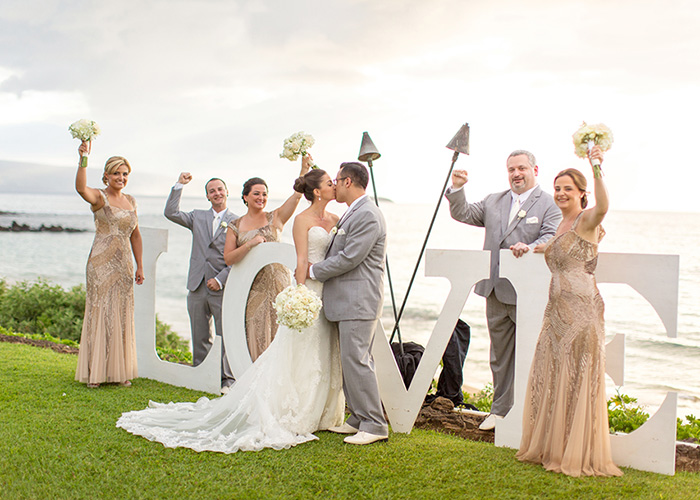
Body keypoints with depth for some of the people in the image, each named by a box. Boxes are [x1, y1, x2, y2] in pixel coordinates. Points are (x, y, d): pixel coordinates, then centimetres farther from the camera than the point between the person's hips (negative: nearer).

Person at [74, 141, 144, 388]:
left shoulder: (130, 201, 14)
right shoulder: (99, 197, -4)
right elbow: (81, 188, -28)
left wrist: (139, 266, 16)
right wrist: (83, 159, -39)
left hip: (123, 265, 6)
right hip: (101, 263, -5)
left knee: (122, 316, 7)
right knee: (99, 312, -3)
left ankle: (120, 371, 16)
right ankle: (95, 372, 4)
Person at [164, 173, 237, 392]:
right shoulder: (198, 217, 14)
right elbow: (170, 213, 3)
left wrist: (220, 279, -11)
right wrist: (179, 185, -2)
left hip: (223, 287, -3)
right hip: (197, 286, 3)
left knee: (226, 336, -1)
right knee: (200, 337, 10)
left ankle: (228, 379, 9)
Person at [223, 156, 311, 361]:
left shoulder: (275, 218, 4)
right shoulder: (235, 226, 7)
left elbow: (297, 195, -10)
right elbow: (228, 258, -1)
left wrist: (304, 169, -22)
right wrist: (250, 244, -15)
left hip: (276, 282, 0)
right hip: (252, 286, 0)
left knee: (278, 332, 0)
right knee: (255, 334, 0)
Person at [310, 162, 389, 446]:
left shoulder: (367, 215, -15)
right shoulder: (352, 214, 18)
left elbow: (349, 258, -19)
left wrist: (313, 271, -9)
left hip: (359, 301, -11)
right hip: (346, 302, 11)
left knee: (356, 360, -11)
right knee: (352, 360, 13)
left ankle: (375, 426, -6)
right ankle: (359, 419, 21)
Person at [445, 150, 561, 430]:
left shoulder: (550, 205, -1)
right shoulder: (494, 202, 15)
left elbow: (552, 238, -14)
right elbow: (462, 214, 12)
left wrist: (529, 248, -33)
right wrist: (457, 189, -4)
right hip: (496, 292, 6)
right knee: (500, 355, 14)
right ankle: (501, 410, 26)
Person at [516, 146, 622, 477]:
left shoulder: (587, 220, -8)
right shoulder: (562, 226, 18)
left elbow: (603, 206, -33)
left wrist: (597, 169, -43)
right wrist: (533, 249, 33)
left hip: (581, 310, -9)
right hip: (557, 310, 9)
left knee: (578, 379, -3)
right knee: (548, 377, 12)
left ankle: (578, 455, 7)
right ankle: (550, 448, 25)